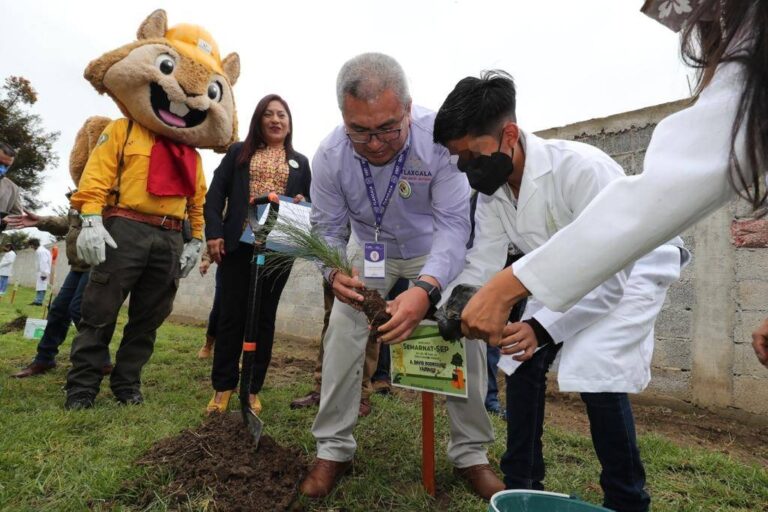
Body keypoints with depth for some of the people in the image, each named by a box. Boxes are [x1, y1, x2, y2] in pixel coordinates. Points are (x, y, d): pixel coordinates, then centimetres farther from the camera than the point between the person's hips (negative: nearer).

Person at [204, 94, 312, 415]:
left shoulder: (300, 162, 17)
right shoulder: (238, 152, 13)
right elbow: (216, 193, 5)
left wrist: (303, 204, -8)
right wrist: (214, 233, -8)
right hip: (239, 243, -1)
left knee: (264, 317, 5)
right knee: (231, 314, 1)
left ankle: (253, 389, 15)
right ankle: (222, 386, 13)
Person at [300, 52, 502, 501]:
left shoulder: (438, 138, -33)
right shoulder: (329, 156, -24)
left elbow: (453, 224, -35)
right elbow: (327, 230, -17)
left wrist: (426, 289, -53)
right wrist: (336, 272, -40)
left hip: (434, 251, -1)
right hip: (370, 250, 2)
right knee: (342, 334, -8)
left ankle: (471, 453, 10)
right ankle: (334, 448, 9)